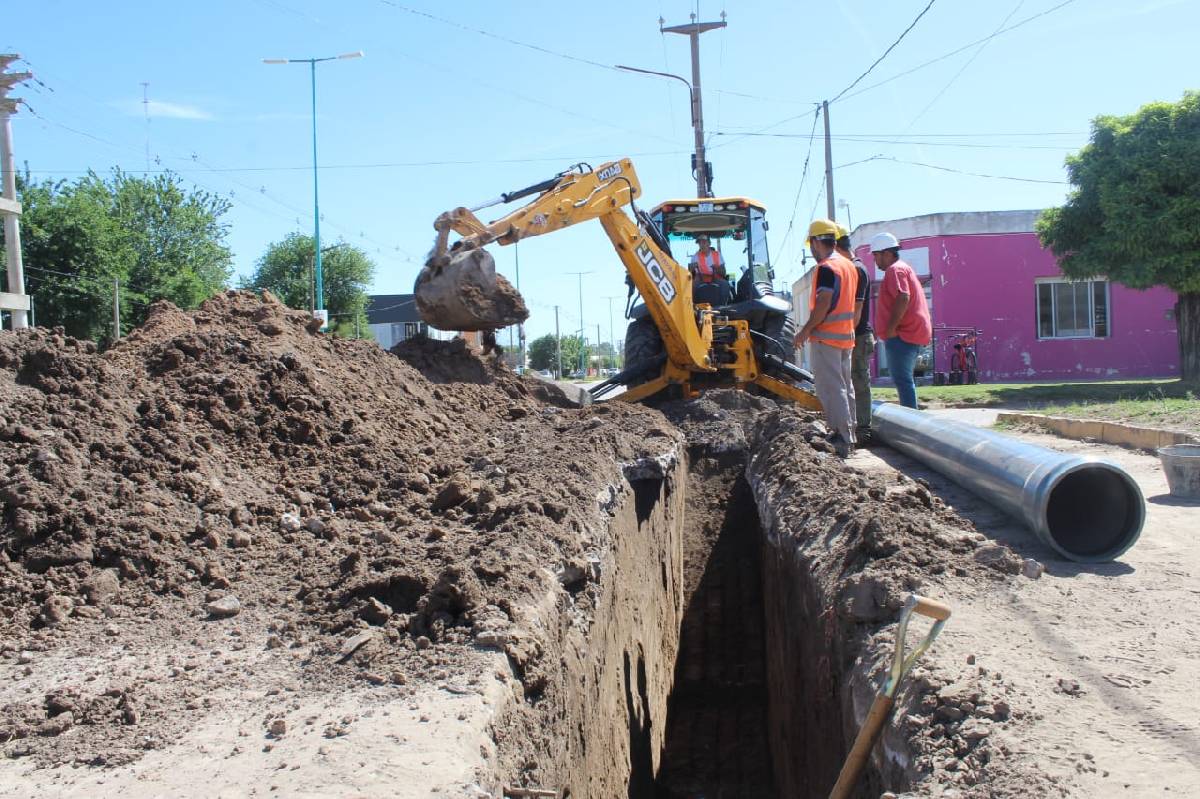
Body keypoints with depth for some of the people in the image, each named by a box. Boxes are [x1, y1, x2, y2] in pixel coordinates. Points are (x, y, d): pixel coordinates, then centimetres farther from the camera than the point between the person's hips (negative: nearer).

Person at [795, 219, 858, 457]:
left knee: (830, 389, -7)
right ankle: (848, 436, 19)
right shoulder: (849, 266, 13)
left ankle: (842, 440, -8)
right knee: (845, 387, 13)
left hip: (826, 338, -9)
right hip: (846, 336, 9)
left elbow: (823, 305, -21)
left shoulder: (826, 268, -15)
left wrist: (805, 330, -14)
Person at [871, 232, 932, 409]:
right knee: (904, 379, 15)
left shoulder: (895, 270, -10)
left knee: (901, 379, -10)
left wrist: (891, 328, -21)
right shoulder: (904, 268, 23)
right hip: (912, 333, 11)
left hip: (902, 335, -11)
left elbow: (903, 298, -24)